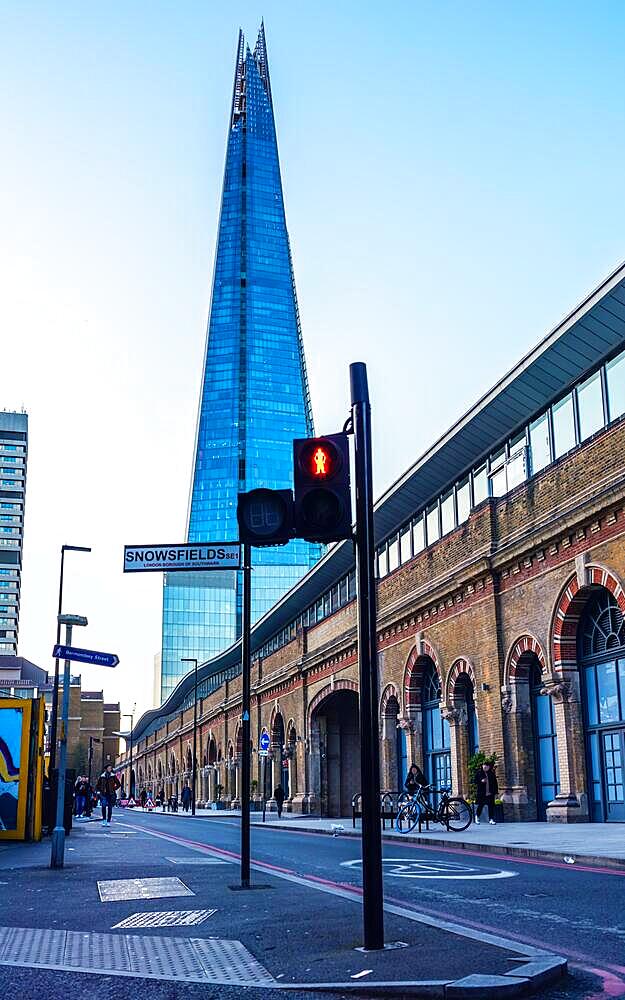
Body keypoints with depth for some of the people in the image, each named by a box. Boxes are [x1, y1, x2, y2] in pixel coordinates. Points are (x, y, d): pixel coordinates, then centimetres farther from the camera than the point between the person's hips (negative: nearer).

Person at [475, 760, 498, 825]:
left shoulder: (492, 773, 9)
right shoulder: (478, 773, 2)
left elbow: (495, 783, 10)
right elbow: (475, 781, 2)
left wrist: (496, 791, 5)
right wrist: (481, 781, -16)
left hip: (490, 793, 2)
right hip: (481, 793, -2)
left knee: (491, 806, 0)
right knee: (480, 805, 3)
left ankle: (491, 819, 7)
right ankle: (477, 816, 26)